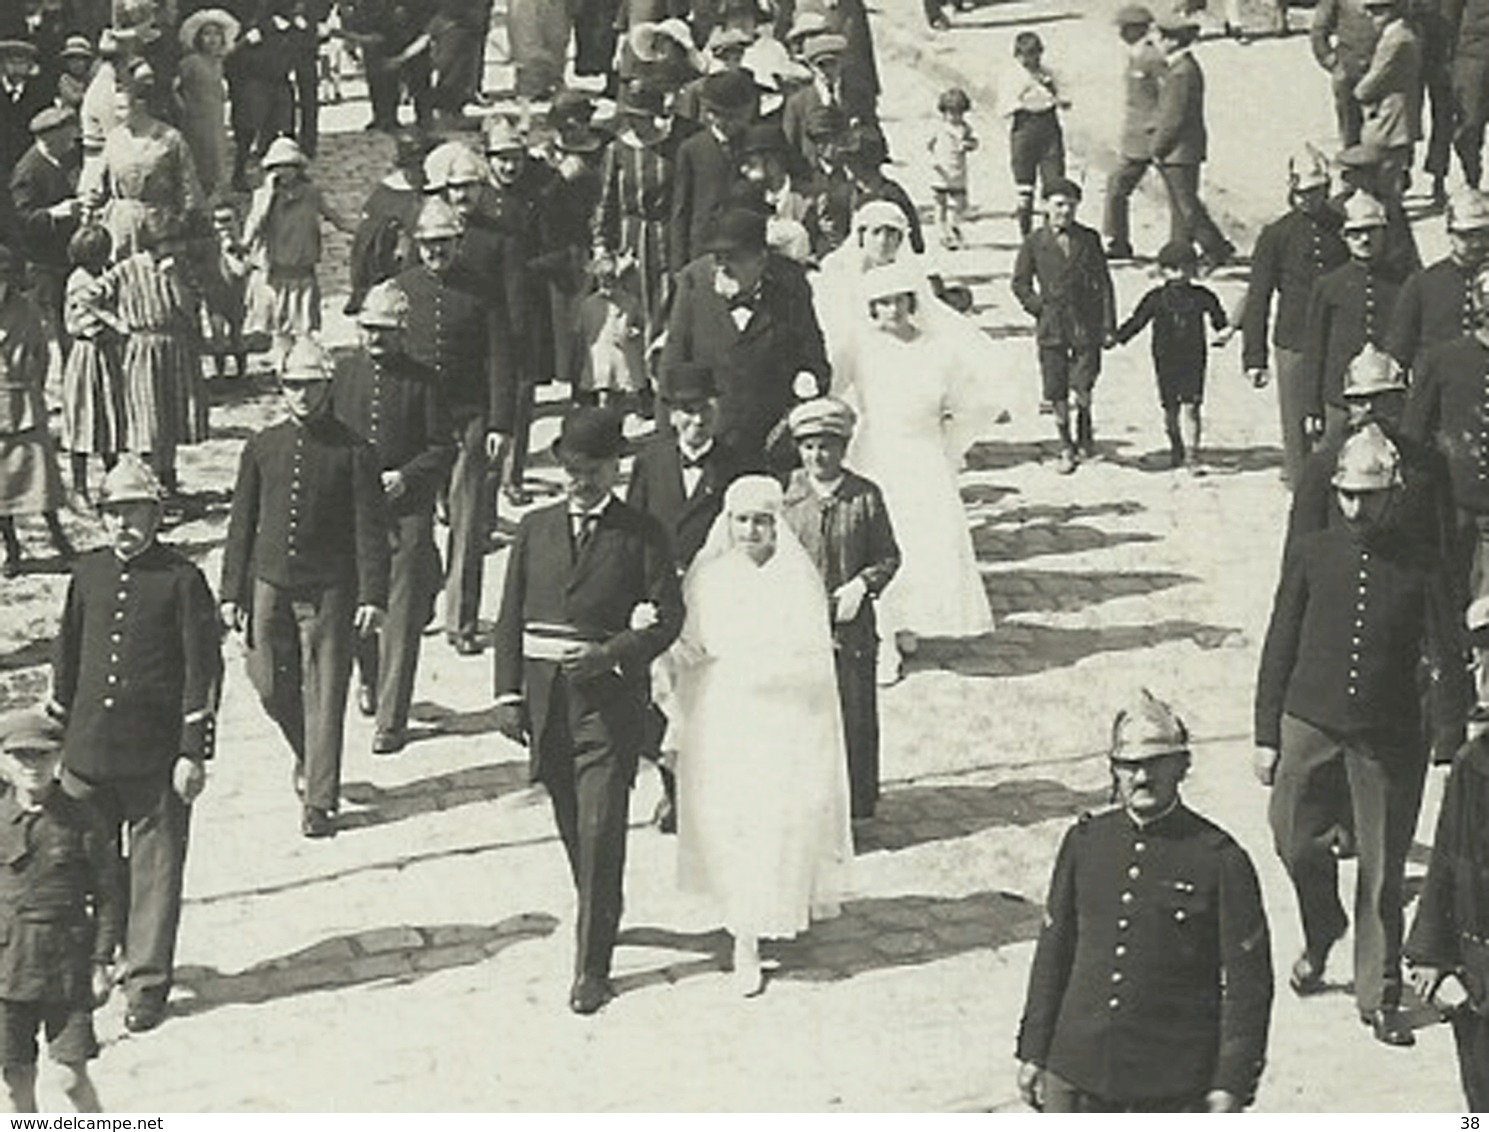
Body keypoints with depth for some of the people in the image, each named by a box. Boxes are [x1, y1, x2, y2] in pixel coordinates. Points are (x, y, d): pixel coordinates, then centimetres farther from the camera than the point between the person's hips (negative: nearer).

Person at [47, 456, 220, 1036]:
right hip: (88, 748, 4)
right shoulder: (89, 573, 7)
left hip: (156, 755, -4)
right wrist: (58, 732, 15)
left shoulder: (181, 579, -7)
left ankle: (147, 981, 12)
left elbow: (203, 669, -8)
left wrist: (194, 752, -11)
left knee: (155, 866, 3)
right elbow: (68, 655, 15)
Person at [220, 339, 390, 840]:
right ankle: (309, 755, 35)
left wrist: (372, 596, -10)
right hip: (270, 584, 3)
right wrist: (232, 591, 7)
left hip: (330, 589, -3)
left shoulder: (353, 452, -3)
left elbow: (370, 529, -3)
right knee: (271, 686, 7)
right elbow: (242, 522, 11)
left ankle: (319, 799, 3)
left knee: (324, 694, -3)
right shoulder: (261, 448, 7)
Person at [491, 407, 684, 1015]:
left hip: (609, 697, -4)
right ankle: (599, 915, 38)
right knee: (572, 828, 15)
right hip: (545, 696, 4)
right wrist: (508, 694, 2)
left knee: (600, 832, -9)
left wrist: (610, 653, -17)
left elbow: (668, 617, -3)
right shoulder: (535, 529, 10)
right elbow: (510, 617, 10)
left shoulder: (640, 534, 0)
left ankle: (592, 968, -6)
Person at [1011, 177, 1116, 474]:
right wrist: (1039, 308, -4)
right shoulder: (1035, 242, 1)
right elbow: (1020, 283, 8)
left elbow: (1103, 282, 7)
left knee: (1083, 387, -7)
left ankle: (1085, 436, 21)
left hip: (1086, 324, 0)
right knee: (1057, 393, 2)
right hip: (1051, 327, 0)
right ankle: (1066, 448, 16)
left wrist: (1108, 325, 3)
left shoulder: (1089, 239, 5)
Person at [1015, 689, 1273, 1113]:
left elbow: (1249, 981, -5)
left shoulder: (1219, 859, -7)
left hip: (1175, 1089, -4)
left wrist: (1232, 1085, -9)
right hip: (1077, 1075, 4)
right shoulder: (1084, 842, 5)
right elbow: (1053, 953, 12)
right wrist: (1033, 1054, 11)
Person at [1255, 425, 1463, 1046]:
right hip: (1310, 726, 1)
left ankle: (1380, 996, 16)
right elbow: (1279, 648, 5)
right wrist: (1267, 734, 4)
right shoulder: (1309, 556, 1)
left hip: (1389, 739, -1)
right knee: (1296, 843, -3)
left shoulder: (1418, 569, -2)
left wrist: (1448, 738, -8)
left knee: (1382, 872, 3)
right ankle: (1320, 937, 29)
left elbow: (1446, 662, 1)